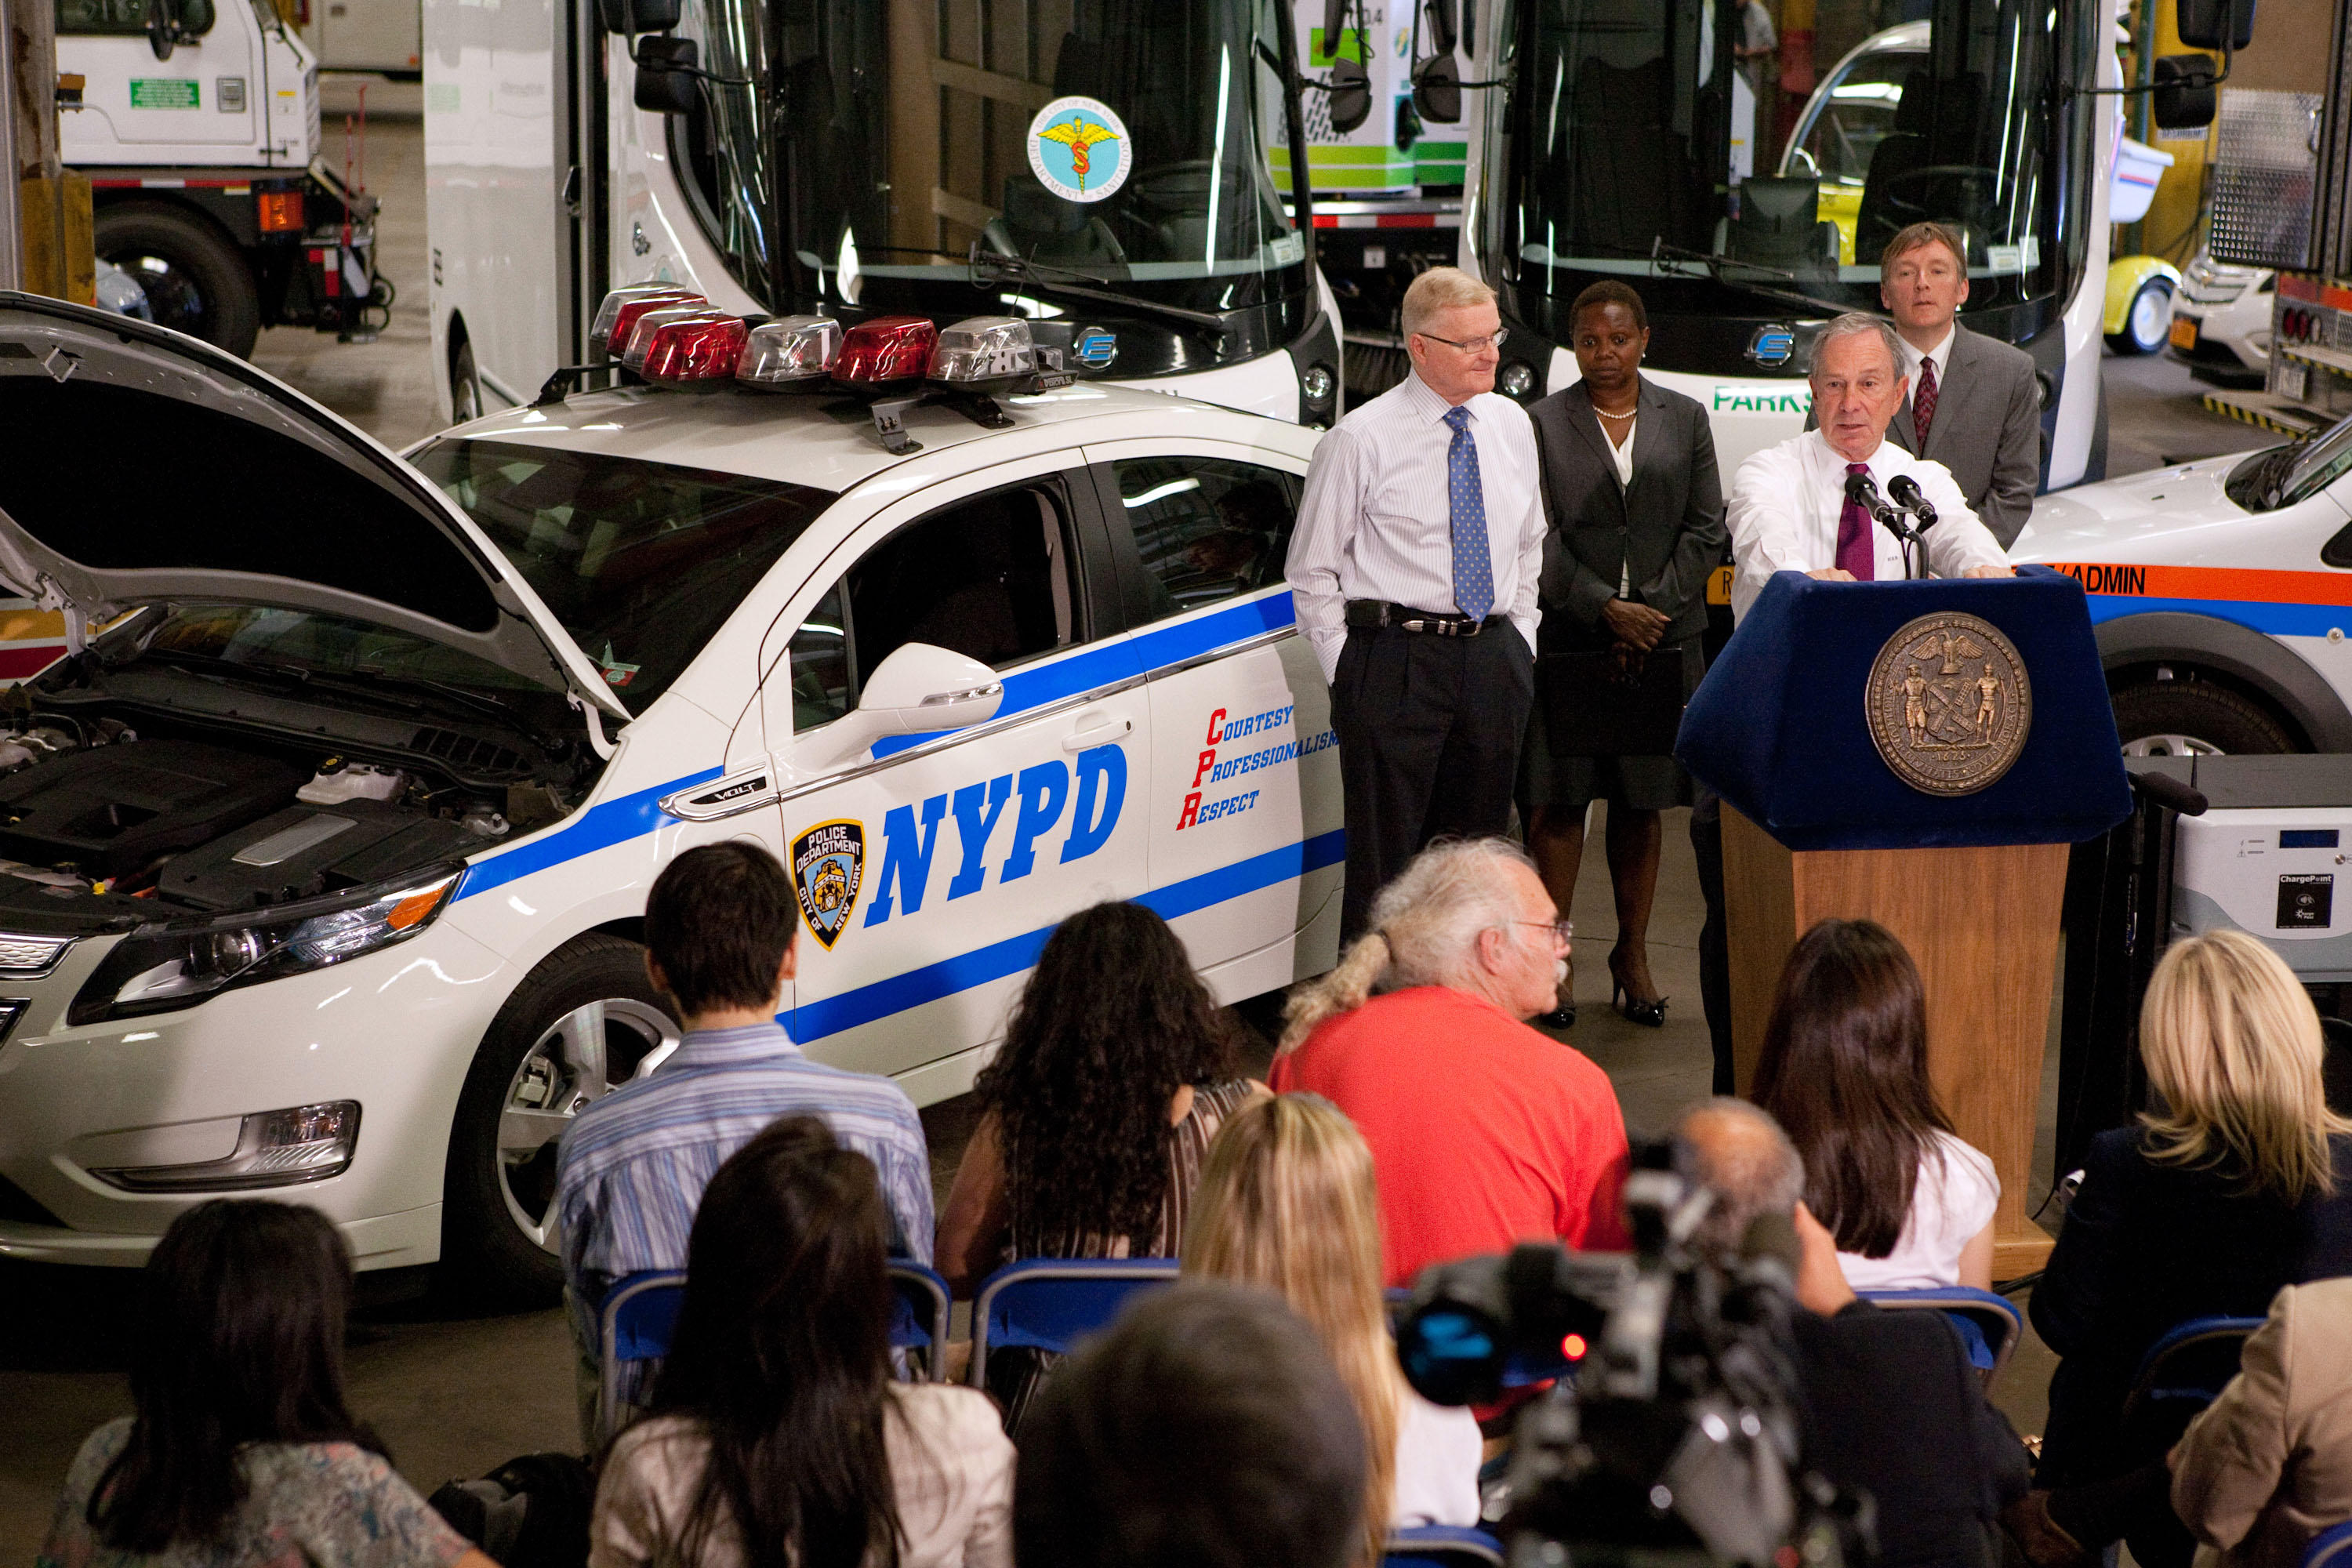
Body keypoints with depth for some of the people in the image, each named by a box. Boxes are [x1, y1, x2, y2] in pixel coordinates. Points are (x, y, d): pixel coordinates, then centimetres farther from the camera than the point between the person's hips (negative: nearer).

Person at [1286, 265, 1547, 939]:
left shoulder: (1512, 425, 10)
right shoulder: (1361, 440, -8)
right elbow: (1312, 572, -3)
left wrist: (1520, 640, 13)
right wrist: (1351, 668, -6)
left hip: (1495, 661, 5)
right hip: (1396, 662, -5)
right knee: (1385, 857, -4)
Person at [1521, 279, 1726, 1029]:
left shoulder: (1684, 419, 9)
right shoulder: (1542, 423, 1)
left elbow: (1705, 529, 5)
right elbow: (1540, 537, -5)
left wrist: (1655, 609, -8)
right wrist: (1607, 609, -15)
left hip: (1663, 638, 2)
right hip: (1569, 640, -2)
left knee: (1641, 806, 8)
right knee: (1558, 801, -1)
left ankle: (1632, 955, 18)